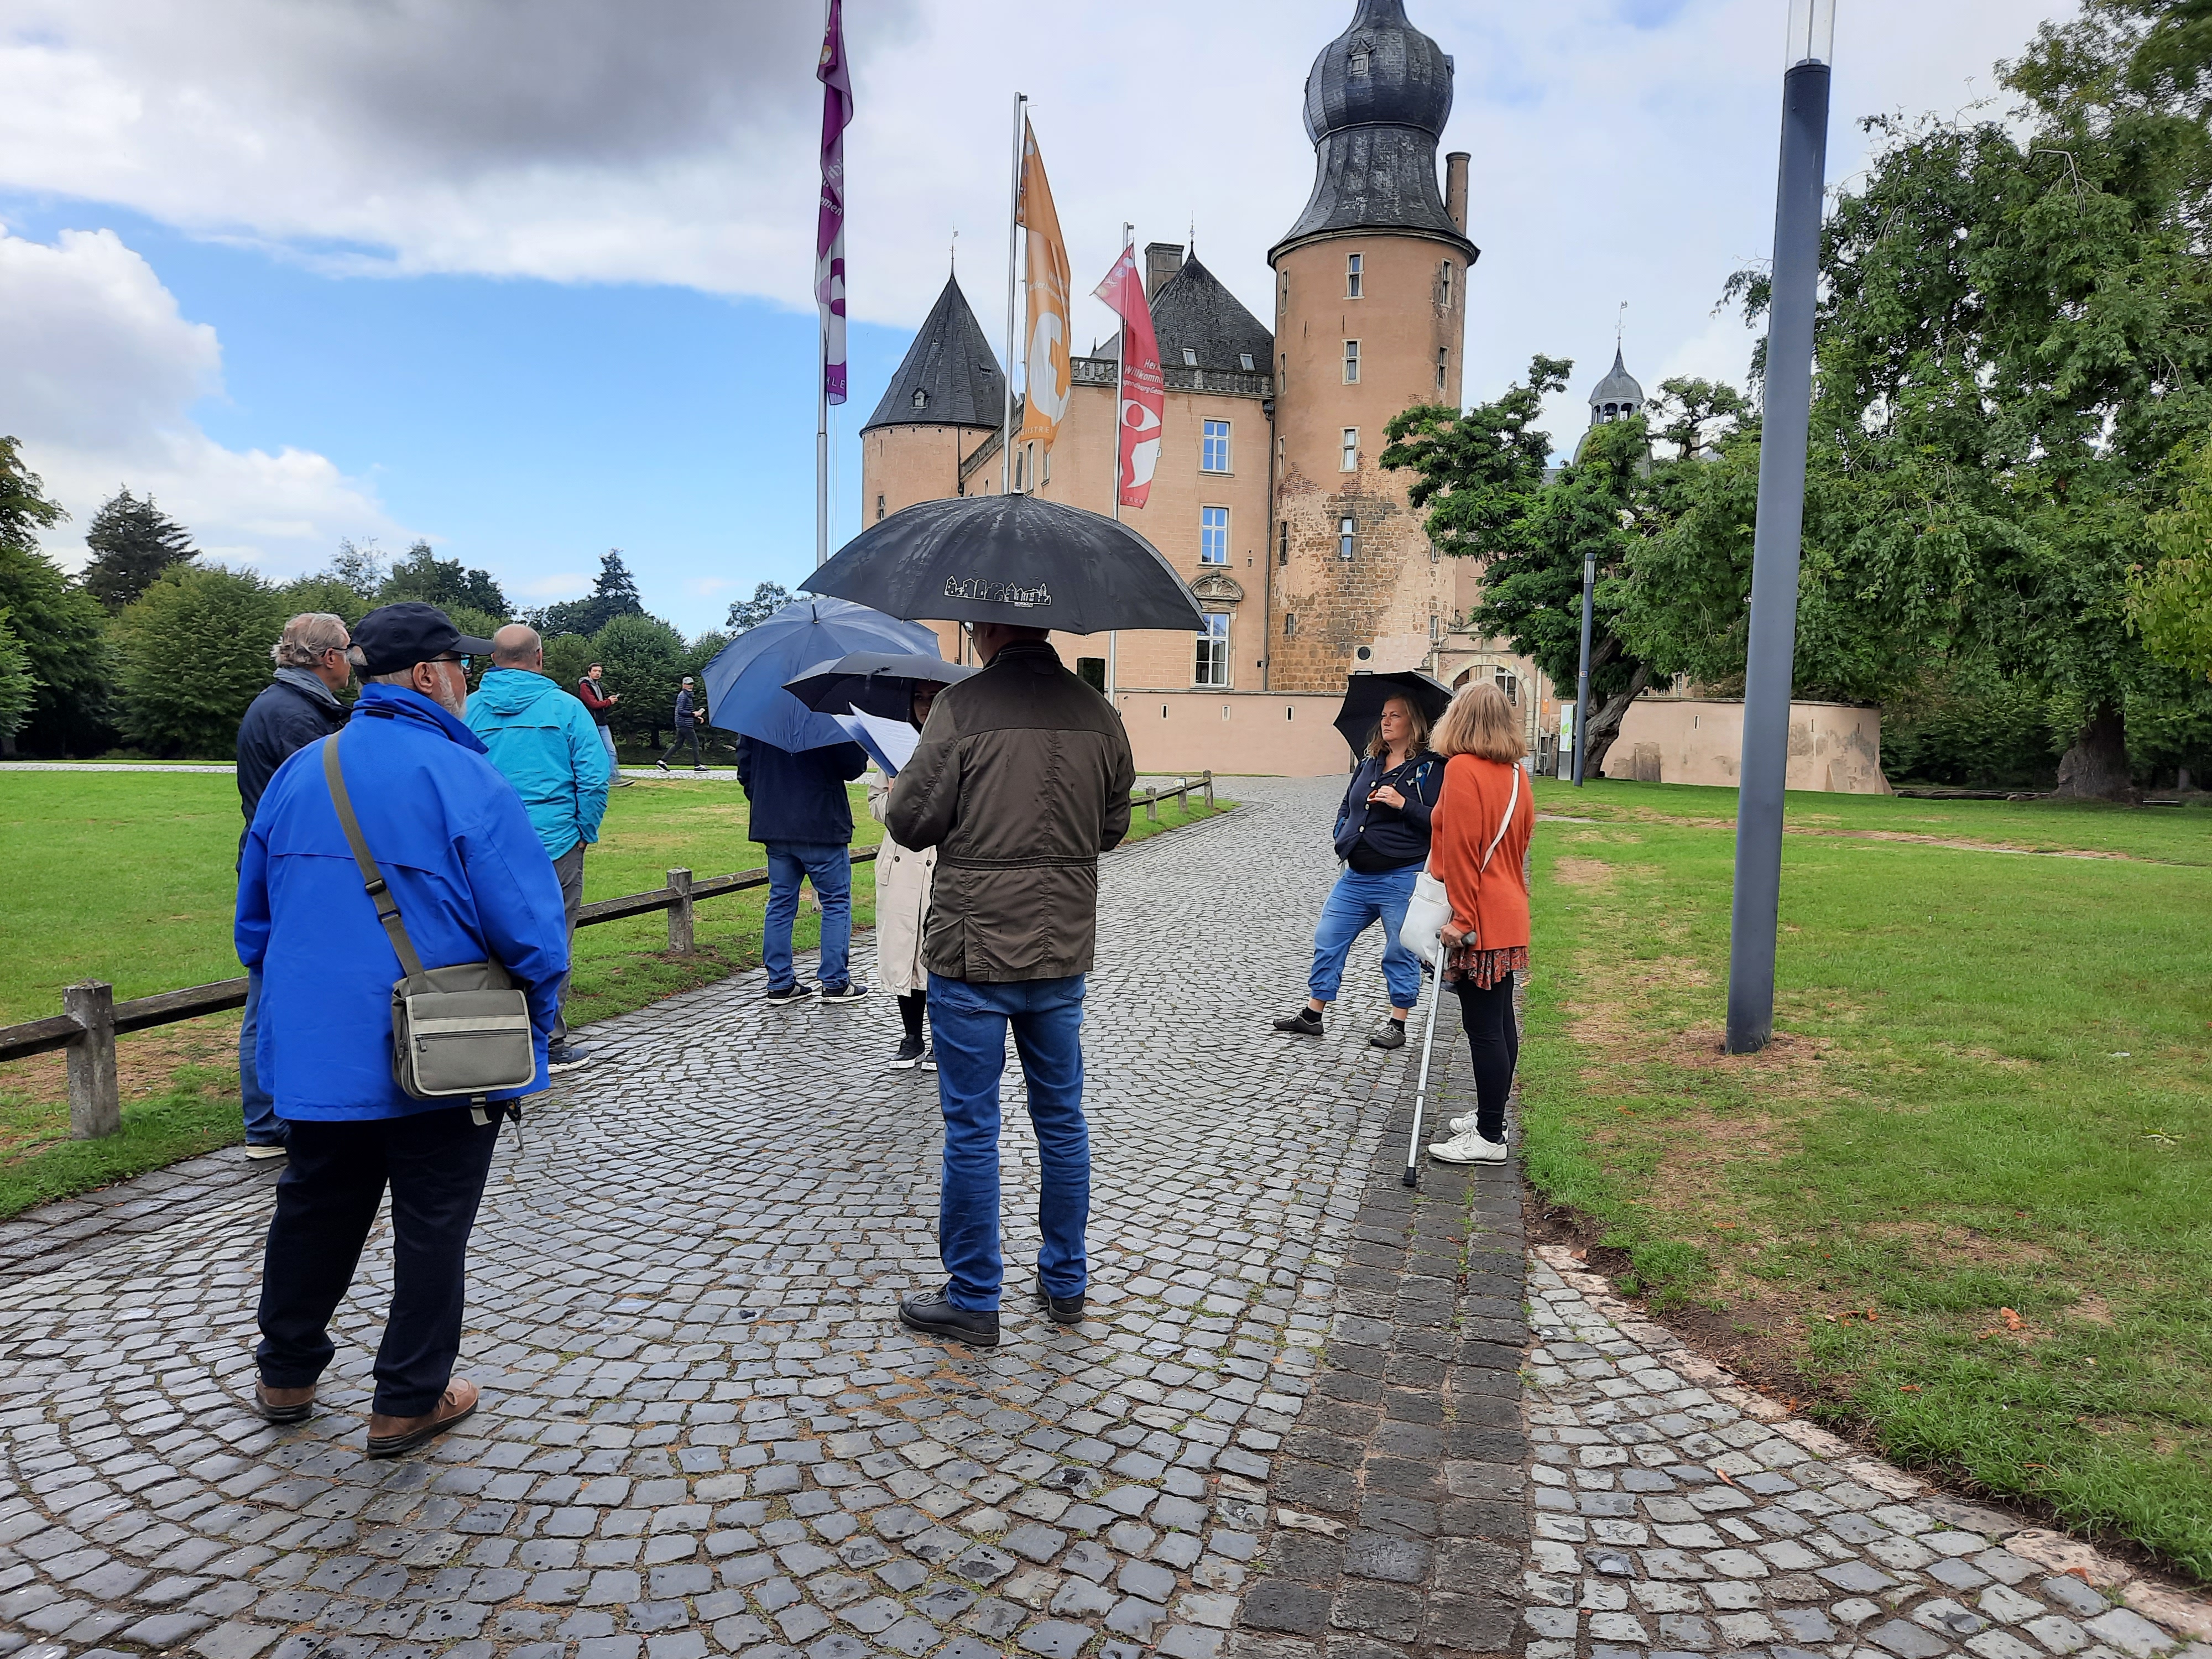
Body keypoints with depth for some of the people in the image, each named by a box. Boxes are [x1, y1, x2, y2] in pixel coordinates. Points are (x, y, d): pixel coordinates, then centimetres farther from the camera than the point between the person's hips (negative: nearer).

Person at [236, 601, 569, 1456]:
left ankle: (286, 1375, 41)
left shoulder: (297, 774, 4)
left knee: (315, 1209, 24)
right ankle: (408, 1403, 22)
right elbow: (531, 929, -20)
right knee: (432, 1226, 10)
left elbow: (254, 922, 13)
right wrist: (534, 1026, -3)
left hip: (318, 1053, 6)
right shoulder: (463, 780, -17)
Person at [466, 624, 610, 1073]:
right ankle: (549, 1043, 12)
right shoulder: (565, 707, -3)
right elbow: (595, 777, -8)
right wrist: (586, 831, 3)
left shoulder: (468, 710, 2)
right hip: (555, 846, -2)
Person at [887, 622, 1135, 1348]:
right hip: (1064, 952, 5)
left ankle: (973, 1301, 17)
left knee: (972, 1129, 6)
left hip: (973, 954, -5)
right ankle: (1066, 1283, 30)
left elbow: (910, 823, -13)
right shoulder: (1098, 714, 2)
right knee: (1062, 1120, 17)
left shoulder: (962, 706, -15)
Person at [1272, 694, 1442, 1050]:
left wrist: (1403, 804, -22)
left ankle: (1397, 1021, 18)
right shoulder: (1368, 766, 13)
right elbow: (1346, 809, 25)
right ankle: (1313, 1014, 17)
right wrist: (1344, 839, 9)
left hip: (1402, 878, -6)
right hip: (1356, 876, 7)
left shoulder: (1430, 768, -6)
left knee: (1400, 951, 4)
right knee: (1328, 938, 8)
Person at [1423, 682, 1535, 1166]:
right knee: (1500, 1021, 16)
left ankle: (1489, 1138, 3)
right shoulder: (1516, 774, 10)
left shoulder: (1462, 769, -15)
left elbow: (1460, 848, -19)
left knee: (1484, 1027, -4)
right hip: (1510, 914, 9)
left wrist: (1462, 917, -16)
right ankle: (1490, 1116, 28)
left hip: (1480, 922, -9)